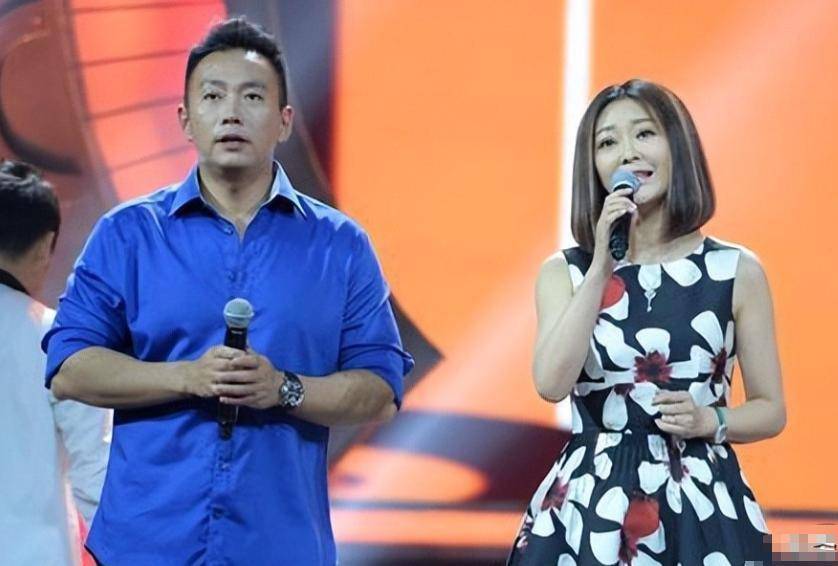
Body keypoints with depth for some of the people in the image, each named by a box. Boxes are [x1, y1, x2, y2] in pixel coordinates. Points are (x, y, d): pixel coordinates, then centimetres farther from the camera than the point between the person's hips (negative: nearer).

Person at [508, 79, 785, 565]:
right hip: (592, 504, 0)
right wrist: (602, 267, -16)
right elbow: (552, 384, -14)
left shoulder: (736, 270, 1)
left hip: (701, 506, 0)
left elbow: (771, 410, 7)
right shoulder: (564, 272, 3)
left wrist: (711, 422, -13)